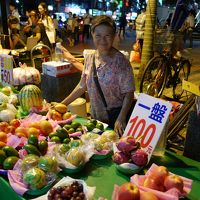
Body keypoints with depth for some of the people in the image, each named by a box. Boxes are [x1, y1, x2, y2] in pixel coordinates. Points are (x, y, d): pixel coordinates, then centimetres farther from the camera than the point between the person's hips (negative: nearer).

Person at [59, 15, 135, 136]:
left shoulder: (121, 62, -17)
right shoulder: (89, 58, -1)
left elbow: (129, 94, -17)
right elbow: (83, 86, 9)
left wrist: (121, 119, -28)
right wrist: (63, 104, 8)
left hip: (115, 117, -5)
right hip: (96, 117, 5)